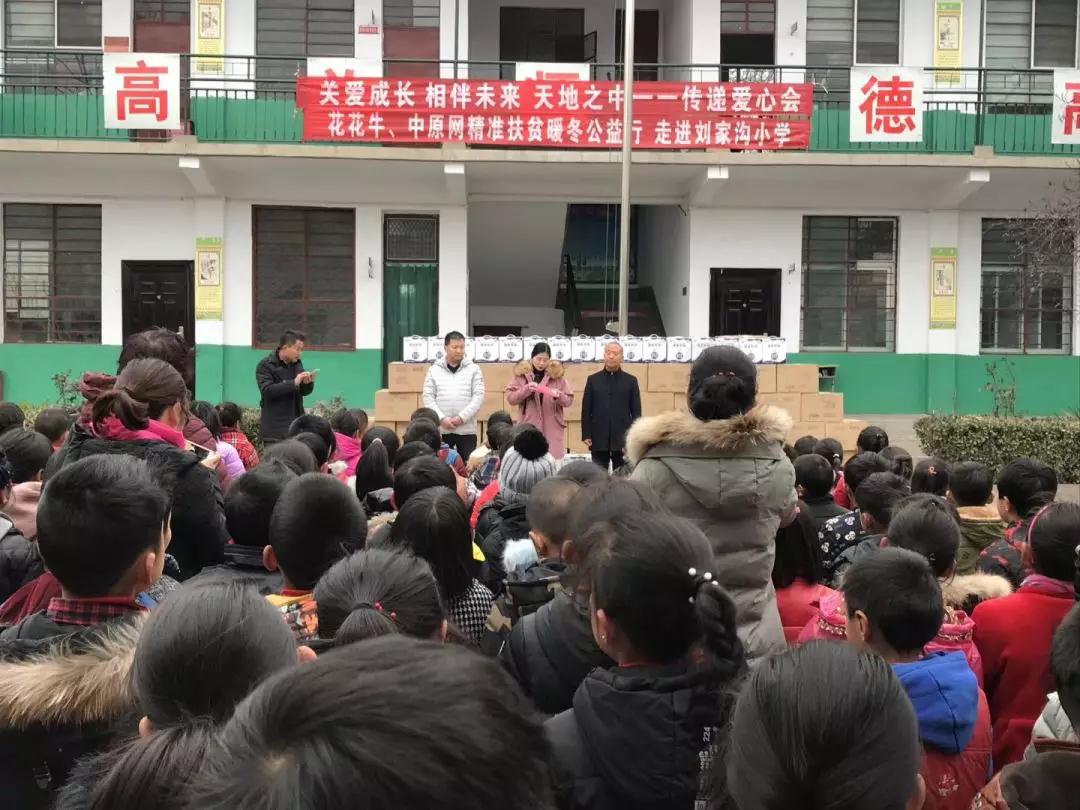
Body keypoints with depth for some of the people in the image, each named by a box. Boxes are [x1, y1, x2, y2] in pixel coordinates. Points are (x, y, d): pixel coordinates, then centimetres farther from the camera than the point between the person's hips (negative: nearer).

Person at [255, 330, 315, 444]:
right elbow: (267, 390, -20)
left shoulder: (297, 363, 13)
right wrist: (294, 383, -26)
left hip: (296, 426, 6)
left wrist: (309, 383, -6)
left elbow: (304, 391, 17)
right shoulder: (265, 365, -6)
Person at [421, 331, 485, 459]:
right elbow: (428, 397, 2)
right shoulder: (434, 370, 6)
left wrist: (462, 417, -13)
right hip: (441, 429, 1)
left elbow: (478, 396, -3)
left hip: (466, 429, -1)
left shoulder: (473, 369, 4)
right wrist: (441, 418, -12)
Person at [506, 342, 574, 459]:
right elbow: (510, 398, 0)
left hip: (552, 429, 0)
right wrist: (526, 389, -15)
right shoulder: (521, 373, 4)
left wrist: (559, 396, -17)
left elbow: (569, 400, 4)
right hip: (529, 428, 0)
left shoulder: (557, 374, 4)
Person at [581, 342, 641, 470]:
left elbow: (636, 412, 4)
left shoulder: (630, 381, 5)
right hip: (598, 439, 1)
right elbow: (586, 410, 5)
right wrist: (586, 435, -2)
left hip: (623, 439, -1)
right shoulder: (593, 380, 8)